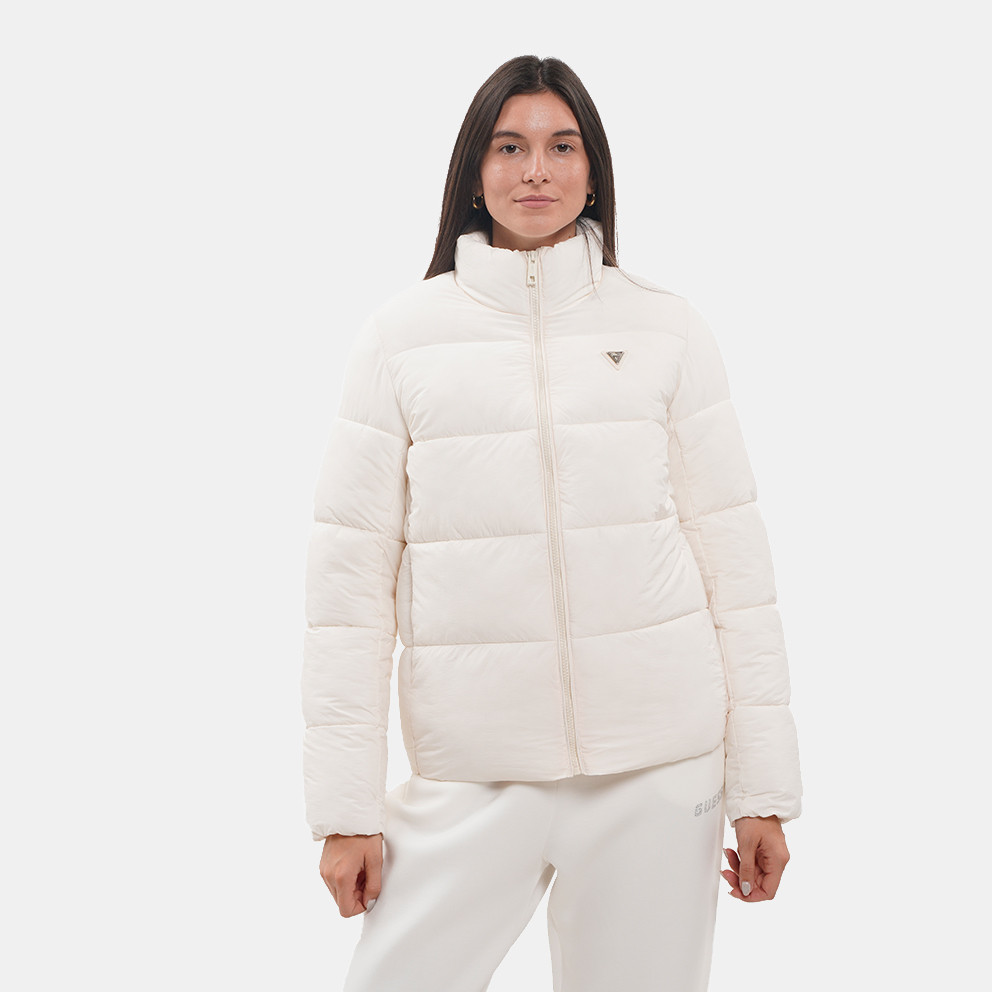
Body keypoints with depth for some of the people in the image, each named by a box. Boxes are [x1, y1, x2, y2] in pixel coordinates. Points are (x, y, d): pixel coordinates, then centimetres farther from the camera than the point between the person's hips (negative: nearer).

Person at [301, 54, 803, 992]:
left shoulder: (666, 326, 5)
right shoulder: (400, 334, 3)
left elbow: (732, 553, 4)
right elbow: (349, 572, 1)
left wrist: (763, 787, 1)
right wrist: (345, 805, -2)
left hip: (659, 769, 1)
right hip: (469, 770, 0)